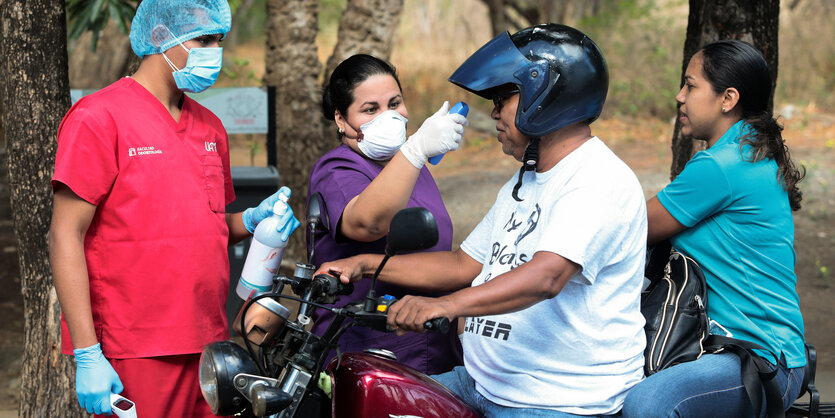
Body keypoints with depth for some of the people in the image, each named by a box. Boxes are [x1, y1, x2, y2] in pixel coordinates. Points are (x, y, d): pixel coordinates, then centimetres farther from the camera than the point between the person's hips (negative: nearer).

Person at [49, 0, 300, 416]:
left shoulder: (210, 127, 17)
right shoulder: (99, 117, -7)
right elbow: (65, 237, -11)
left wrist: (252, 220, 1)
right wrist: (87, 355, -17)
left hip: (208, 346, 7)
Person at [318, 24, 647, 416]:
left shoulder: (600, 182, -16)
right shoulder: (522, 185, 18)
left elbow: (547, 275, -31)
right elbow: (465, 264, 21)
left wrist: (446, 304, -43)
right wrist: (365, 264, 11)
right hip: (482, 383, 9)